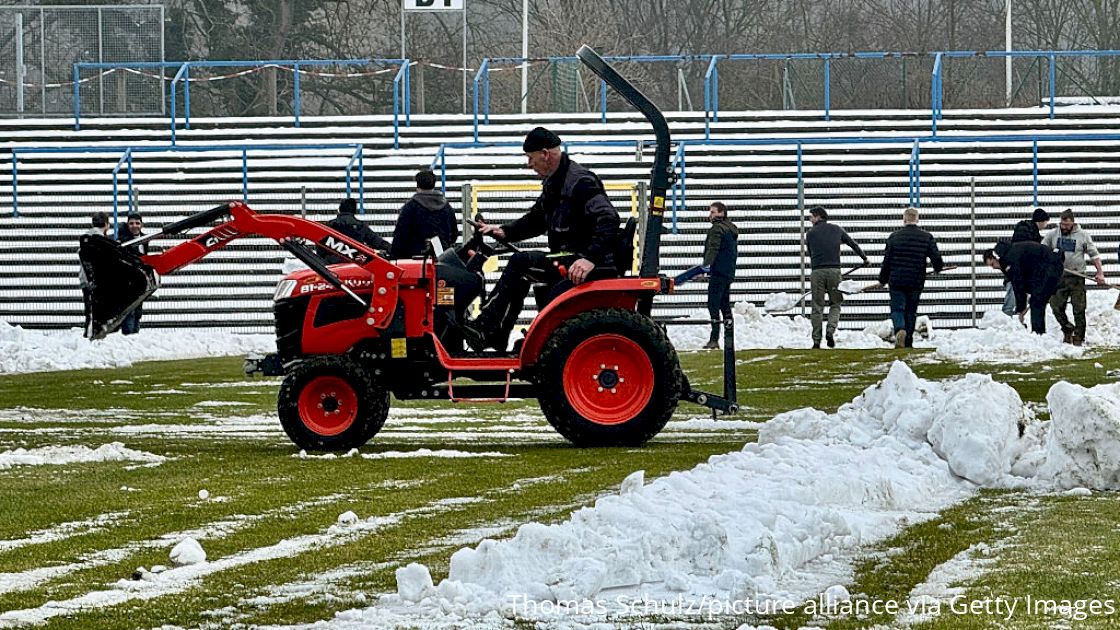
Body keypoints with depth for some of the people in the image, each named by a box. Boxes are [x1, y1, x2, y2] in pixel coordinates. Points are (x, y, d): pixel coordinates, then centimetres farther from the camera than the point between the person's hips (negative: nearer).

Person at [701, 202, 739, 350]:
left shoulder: (717, 229, -12)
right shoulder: (731, 229, 19)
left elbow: (713, 248, -26)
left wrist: (707, 264, -35)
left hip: (718, 272, -10)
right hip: (729, 273, 10)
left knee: (713, 304, -12)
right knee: (725, 304, 17)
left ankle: (714, 339, -18)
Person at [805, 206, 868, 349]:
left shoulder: (811, 233, 7)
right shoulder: (837, 230, 12)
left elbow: (811, 254, 12)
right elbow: (853, 244, 18)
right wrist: (864, 258, 32)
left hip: (817, 272, -1)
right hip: (834, 270, 1)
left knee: (817, 307, 4)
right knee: (835, 304, 13)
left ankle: (816, 341, 3)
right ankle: (831, 330, -10)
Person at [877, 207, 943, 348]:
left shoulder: (894, 237, -1)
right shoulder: (927, 237, -1)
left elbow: (887, 260, 2)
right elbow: (936, 258, -3)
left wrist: (883, 279, 16)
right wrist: (938, 268, 21)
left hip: (896, 280, -1)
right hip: (916, 282, 1)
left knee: (897, 309, 5)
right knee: (911, 311, 13)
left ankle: (900, 330, -24)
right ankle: (908, 341, 14)